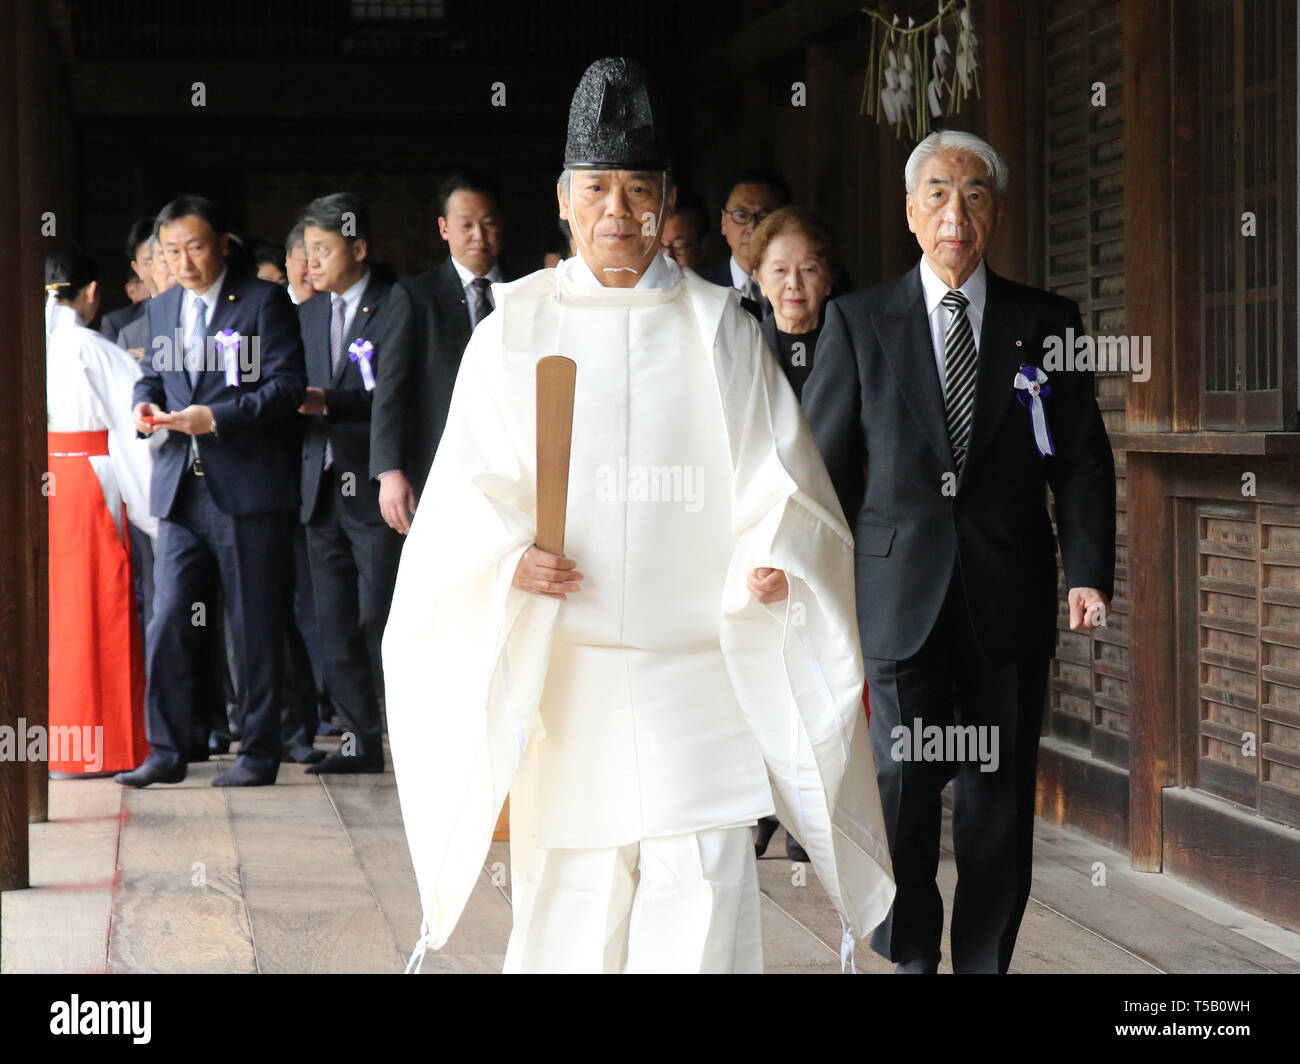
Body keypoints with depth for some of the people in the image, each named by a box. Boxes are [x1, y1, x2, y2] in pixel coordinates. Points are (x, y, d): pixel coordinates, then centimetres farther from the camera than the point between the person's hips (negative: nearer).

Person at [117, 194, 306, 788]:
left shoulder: (264, 302, -3)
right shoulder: (160, 310, 15)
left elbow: (287, 386, -10)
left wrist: (216, 418, -21)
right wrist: (146, 404, 1)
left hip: (248, 492, -5)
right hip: (180, 489, 5)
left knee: (255, 629, 2)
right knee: (168, 624, 1)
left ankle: (259, 753, 11)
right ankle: (165, 753, 8)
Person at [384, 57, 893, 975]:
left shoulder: (720, 327, 7)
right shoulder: (516, 329, 7)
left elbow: (773, 472, 2)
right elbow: (473, 484, 5)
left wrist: (774, 561, -17)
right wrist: (509, 557, -14)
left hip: (696, 662, 0)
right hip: (563, 668, 0)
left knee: (703, 878, -9)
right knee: (572, 892, 1)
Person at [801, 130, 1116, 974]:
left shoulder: (1046, 324, 6)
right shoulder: (859, 322, 5)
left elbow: (1083, 460, 4)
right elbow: (824, 468, 5)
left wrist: (1090, 573, -9)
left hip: (1009, 603, 1)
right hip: (901, 594, -1)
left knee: (999, 803, 5)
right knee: (899, 794, 0)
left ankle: (986, 961, 15)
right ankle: (910, 957, 17)